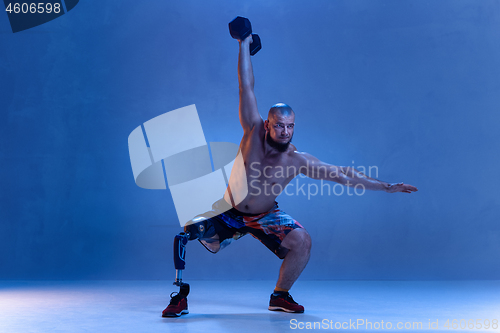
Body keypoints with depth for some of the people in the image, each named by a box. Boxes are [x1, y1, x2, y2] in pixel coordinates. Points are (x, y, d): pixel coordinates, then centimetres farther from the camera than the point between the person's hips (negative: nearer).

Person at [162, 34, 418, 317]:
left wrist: (386, 187, -14)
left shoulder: (298, 160, -19)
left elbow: (342, 175, -14)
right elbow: (247, 87, -19)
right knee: (185, 235, -21)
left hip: (265, 216, 1)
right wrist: (244, 44, -15)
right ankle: (180, 297, 0)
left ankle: (280, 296, 5)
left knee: (302, 242, -20)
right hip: (229, 211, -1)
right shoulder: (254, 132, -21)